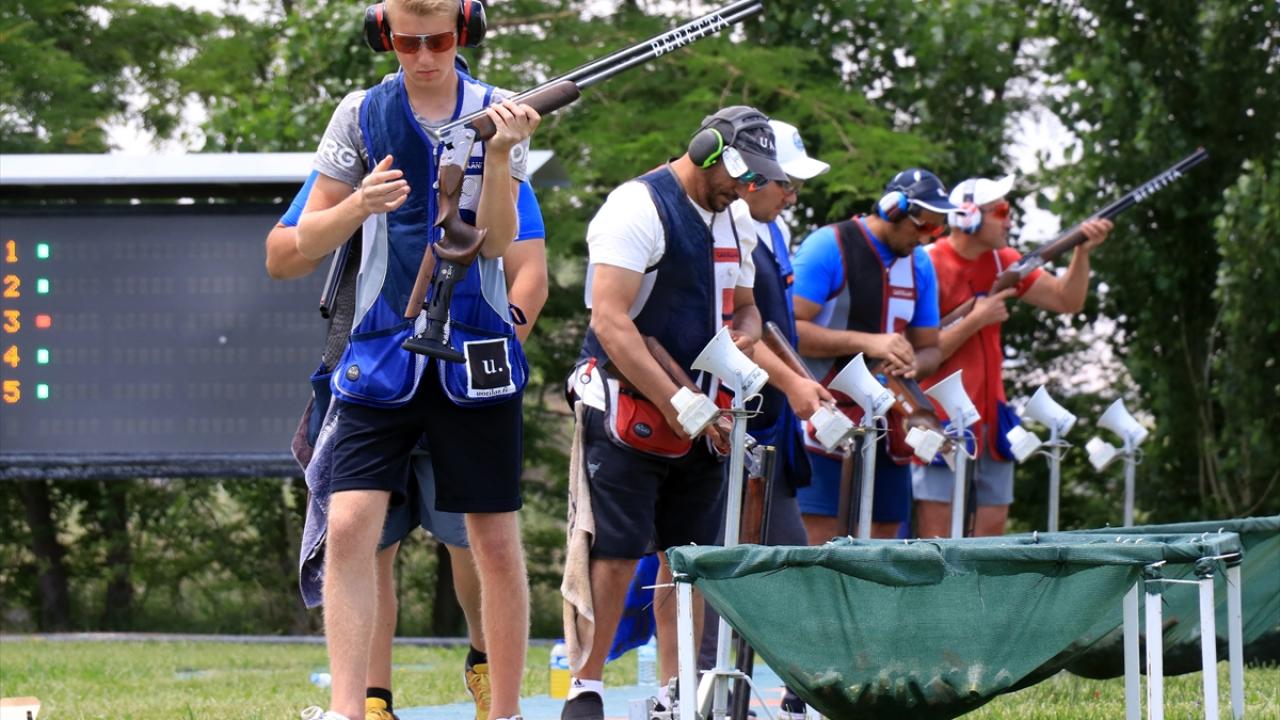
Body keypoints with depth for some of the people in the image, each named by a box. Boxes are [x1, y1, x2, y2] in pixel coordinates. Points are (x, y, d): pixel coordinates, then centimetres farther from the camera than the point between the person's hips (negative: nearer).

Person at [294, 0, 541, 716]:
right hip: (382, 353, 0)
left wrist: (500, 151, -21)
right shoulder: (361, 114, 4)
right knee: (349, 528, -14)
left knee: (496, 541, 3)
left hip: (475, 354, 0)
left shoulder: (499, 113, 2)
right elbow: (309, 240, 5)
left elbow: (497, 241, -6)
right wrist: (360, 204, -15)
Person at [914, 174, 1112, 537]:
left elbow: (1066, 300, 10)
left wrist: (1082, 252, -4)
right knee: (937, 538, -8)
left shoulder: (1002, 262, 9)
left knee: (993, 530, 6)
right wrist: (975, 320, -19)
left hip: (989, 420, 7)